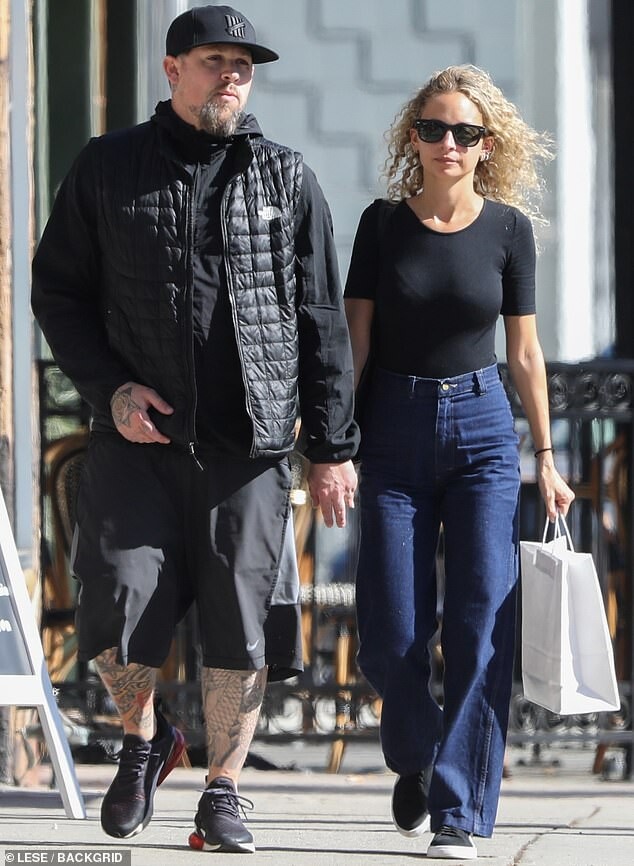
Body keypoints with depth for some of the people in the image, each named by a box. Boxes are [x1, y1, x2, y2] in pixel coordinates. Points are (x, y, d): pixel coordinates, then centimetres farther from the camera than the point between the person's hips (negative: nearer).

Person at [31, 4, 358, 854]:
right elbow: (56, 290, 10)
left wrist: (332, 448, 3)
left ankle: (223, 790, 12)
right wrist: (109, 388, -4)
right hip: (139, 435, 0)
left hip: (249, 441, 0)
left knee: (240, 620, -1)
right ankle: (143, 738, 17)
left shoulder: (286, 178, 7)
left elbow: (323, 322, 8)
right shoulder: (106, 169, 6)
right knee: (121, 603, -11)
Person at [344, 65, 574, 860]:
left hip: (481, 429, 0)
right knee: (390, 636, -2)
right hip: (394, 433, 0)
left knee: (480, 625, -10)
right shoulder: (384, 223, 0)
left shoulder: (508, 228, 0)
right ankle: (414, 758, 28)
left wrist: (546, 461, 5)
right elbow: (354, 340, 0)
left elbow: (524, 353, 5)